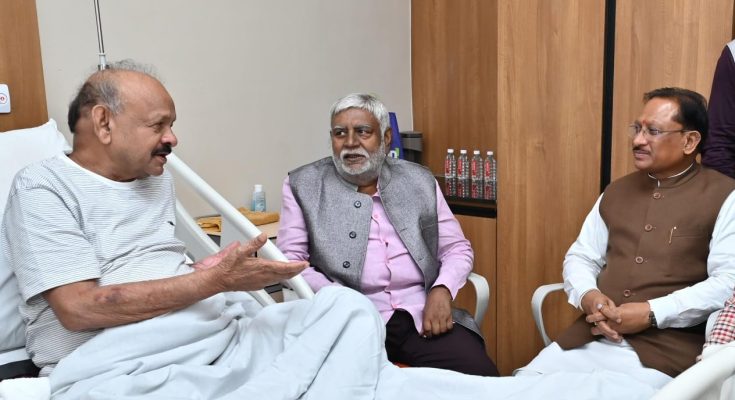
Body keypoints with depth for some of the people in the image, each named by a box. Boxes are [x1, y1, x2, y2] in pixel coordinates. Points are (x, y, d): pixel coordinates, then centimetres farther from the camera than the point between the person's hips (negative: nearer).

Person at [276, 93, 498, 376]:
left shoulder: (420, 181, 14)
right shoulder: (304, 185, 7)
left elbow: (457, 248, 15)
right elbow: (289, 258, 4)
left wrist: (442, 289, -6)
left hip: (423, 314, 3)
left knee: (480, 376, -21)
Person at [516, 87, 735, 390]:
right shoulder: (617, 191, 17)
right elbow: (581, 256, 17)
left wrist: (652, 314, -17)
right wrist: (587, 295, -5)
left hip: (667, 346, -4)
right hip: (589, 337, 5)